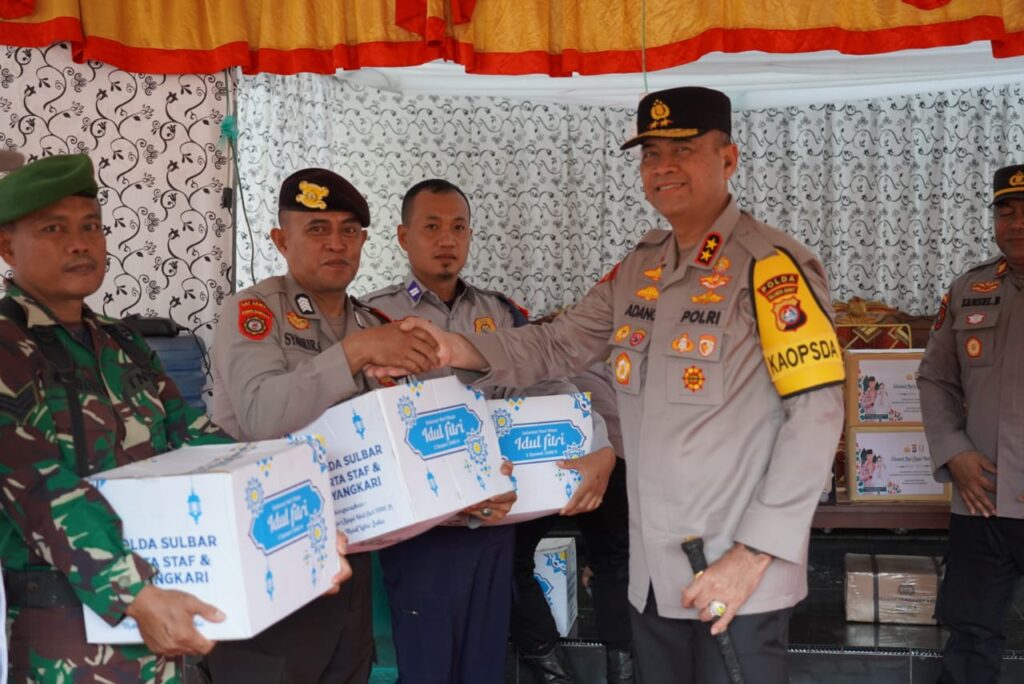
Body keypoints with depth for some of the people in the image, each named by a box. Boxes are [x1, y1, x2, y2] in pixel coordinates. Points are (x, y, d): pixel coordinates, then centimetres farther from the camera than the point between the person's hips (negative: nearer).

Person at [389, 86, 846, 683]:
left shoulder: (772, 266, -13)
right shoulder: (639, 267, 9)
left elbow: (817, 414, -17)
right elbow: (560, 345, 11)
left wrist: (754, 554, -19)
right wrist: (456, 349, -6)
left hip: (738, 574, -6)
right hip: (654, 571, 7)